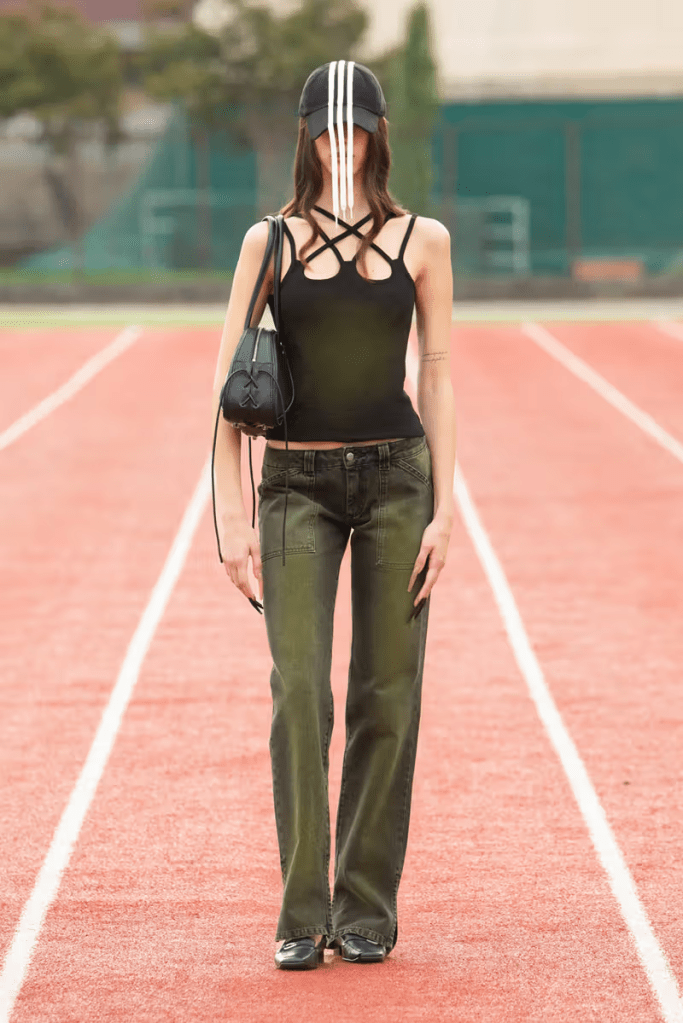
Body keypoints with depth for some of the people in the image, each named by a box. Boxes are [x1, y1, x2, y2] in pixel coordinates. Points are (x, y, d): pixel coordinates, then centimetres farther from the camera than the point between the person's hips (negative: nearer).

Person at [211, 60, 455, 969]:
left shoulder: (423, 240, 3)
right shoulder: (269, 241, 1)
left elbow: (439, 374, 5)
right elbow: (230, 387, 1)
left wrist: (444, 507, -2)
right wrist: (233, 517, -5)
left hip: (396, 477, 1)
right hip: (297, 484, -1)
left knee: (386, 697, 2)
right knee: (299, 692, -10)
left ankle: (368, 906, 12)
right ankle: (302, 914, -3)